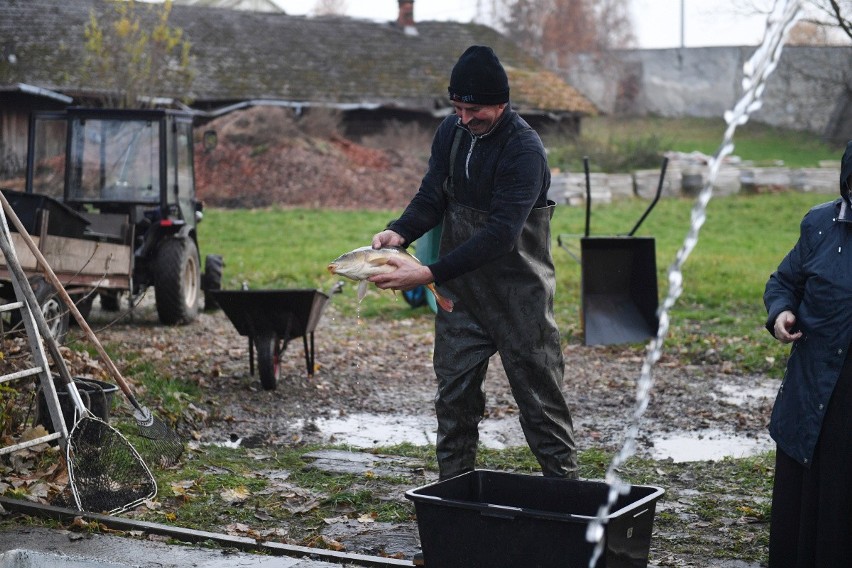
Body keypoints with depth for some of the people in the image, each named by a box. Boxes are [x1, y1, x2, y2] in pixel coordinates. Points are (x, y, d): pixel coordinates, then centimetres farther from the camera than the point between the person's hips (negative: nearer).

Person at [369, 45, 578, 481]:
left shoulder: (525, 150, -20)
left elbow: (500, 234, -28)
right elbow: (431, 197, 4)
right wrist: (400, 232, -18)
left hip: (518, 294, -6)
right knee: (454, 394, 9)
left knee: (540, 395, 2)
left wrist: (431, 273, -35)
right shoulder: (451, 131, 2)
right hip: (460, 290, 6)